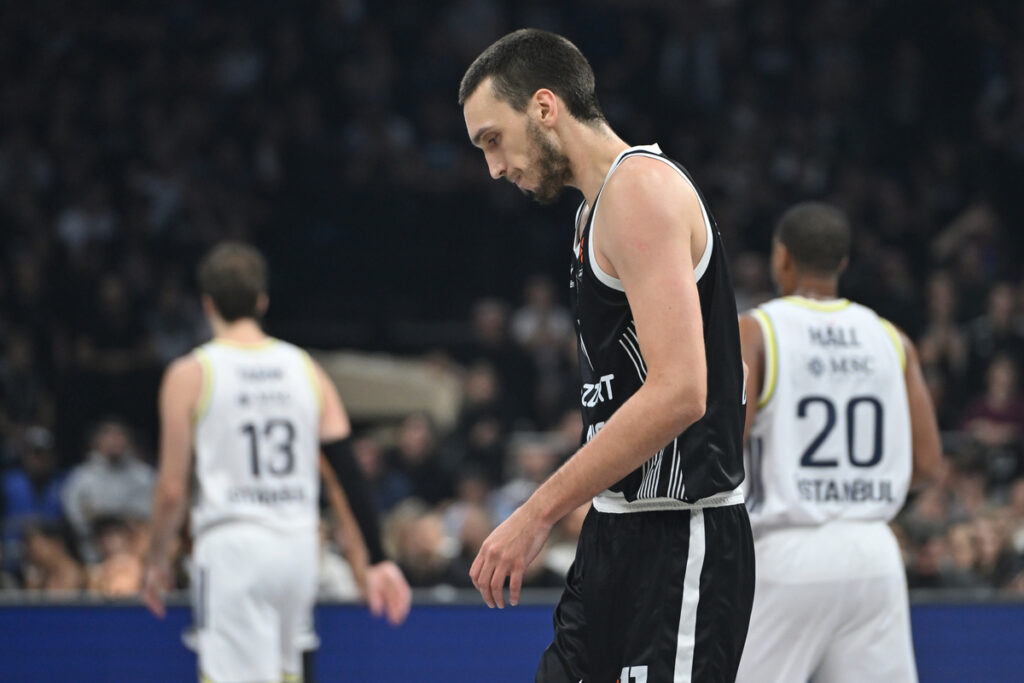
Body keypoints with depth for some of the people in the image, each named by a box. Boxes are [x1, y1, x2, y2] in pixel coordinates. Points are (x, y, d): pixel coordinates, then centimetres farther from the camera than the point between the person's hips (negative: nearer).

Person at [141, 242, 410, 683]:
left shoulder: (190, 375, -3)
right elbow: (349, 473, 4)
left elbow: (172, 490, -5)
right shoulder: (305, 369, 8)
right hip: (298, 545, 5)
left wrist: (157, 559, 11)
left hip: (232, 546, -5)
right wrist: (378, 561, 7)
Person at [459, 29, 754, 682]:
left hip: (678, 543, -10)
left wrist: (539, 512, -22)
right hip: (620, 532, 10)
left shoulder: (641, 187, -13)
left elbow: (677, 392, -24)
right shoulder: (600, 208, 19)